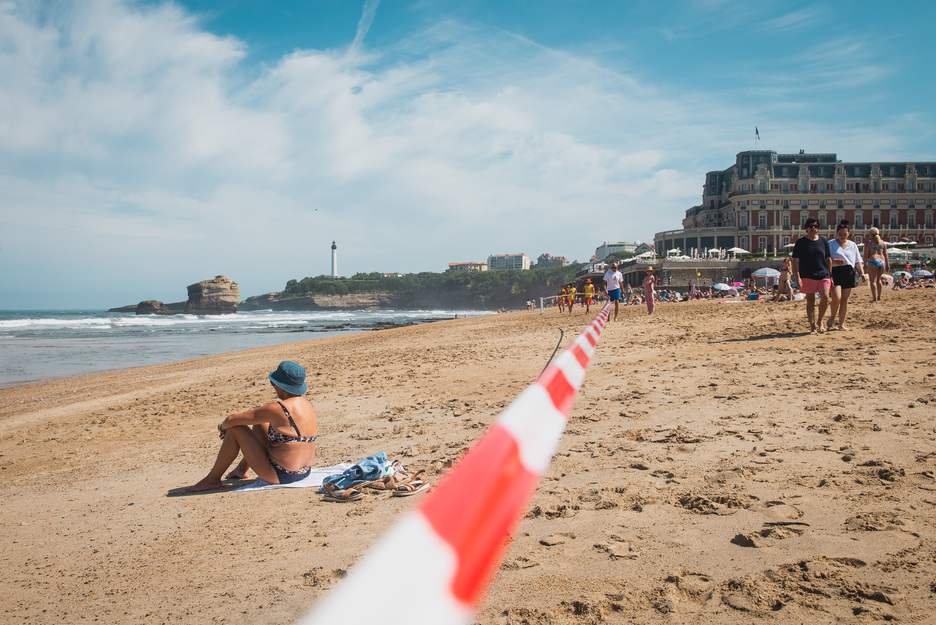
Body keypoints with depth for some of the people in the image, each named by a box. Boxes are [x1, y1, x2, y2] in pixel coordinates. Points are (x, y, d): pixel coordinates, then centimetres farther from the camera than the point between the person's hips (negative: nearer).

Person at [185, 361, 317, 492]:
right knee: (260, 424, 24)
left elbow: (232, 419, -14)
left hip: (279, 476, -9)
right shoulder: (307, 404, 4)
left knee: (236, 429, -3)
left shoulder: (276, 409, -22)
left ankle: (212, 479, 12)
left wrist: (223, 426, 9)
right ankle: (242, 469, 41)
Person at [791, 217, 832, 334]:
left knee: (825, 297, -13)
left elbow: (828, 259, 16)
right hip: (807, 276, -2)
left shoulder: (823, 241, 11)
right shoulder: (800, 242, 3)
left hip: (823, 275, 2)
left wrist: (830, 276, 12)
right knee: (810, 301, 2)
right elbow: (795, 261, -1)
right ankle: (812, 326, 9)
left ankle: (820, 320, 9)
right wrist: (797, 277, -10)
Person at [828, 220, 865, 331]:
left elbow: (858, 261, 15)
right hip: (835, 273, -4)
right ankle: (832, 317, 11)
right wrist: (835, 261, -19)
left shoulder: (853, 245, 15)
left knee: (845, 299, 4)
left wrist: (862, 273, 2)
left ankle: (841, 324, 11)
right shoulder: (830, 244, 3)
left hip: (849, 273, 4)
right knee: (836, 298, -16)